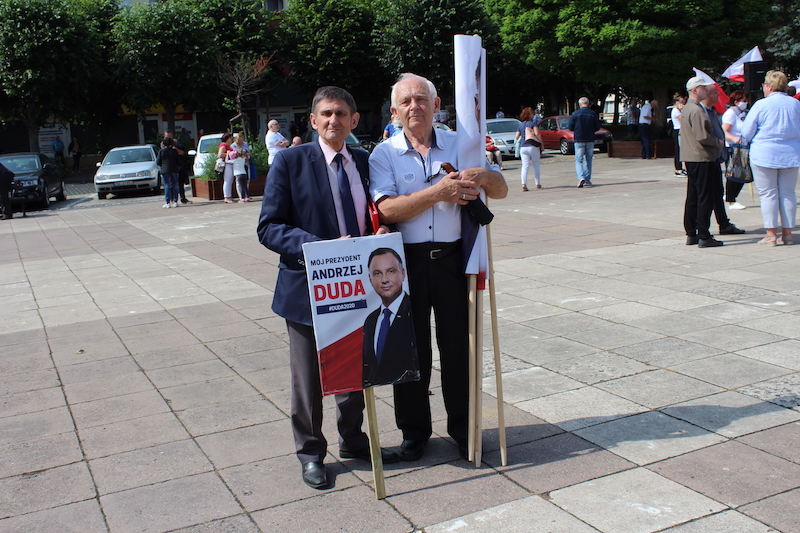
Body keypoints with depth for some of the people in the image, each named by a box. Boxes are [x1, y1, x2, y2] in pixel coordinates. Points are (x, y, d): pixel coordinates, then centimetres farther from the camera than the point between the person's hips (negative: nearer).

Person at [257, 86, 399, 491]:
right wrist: (322, 247, -26)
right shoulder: (290, 162, -9)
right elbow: (269, 227, -13)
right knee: (308, 378, 10)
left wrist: (379, 238, -9)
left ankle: (352, 440, 39)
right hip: (308, 287, -4)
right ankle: (310, 452, 29)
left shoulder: (365, 162, 5)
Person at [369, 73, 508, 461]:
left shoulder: (459, 144, 8)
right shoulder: (384, 154, 1)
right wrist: (438, 192, -20)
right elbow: (387, 210, -13)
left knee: (458, 345, 8)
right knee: (411, 349, 8)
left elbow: (501, 190, 8)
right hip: (407, 261, -1)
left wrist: (483, 176, -15)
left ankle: (463, 429, 24)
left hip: (452, 258, 1)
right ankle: (414, 431, 25)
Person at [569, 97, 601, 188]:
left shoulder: (575, 114, -5)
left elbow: (571, 127, -1)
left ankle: (581, 177, -19)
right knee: (588, 160, 12)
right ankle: (587, 180, 13)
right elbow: (597, 127, 4)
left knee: (578, 160, 3)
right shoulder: (593, 114, -1)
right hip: (590, 140, 2)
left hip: (579, 140, -2)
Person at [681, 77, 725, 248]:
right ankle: (704, 237, -4)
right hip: (701, 158, -10)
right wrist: (718, 142, -6)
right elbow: (702, 137, -22)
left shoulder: (687, 108, 16)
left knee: (692, 197, 12)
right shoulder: (696, 110, -16)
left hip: (690, 158, 10)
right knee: (705, 198, -6)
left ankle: (691, 234, 17)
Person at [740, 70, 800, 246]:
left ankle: (771, 234, 1)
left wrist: (745, 140, 17)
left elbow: (746, 133, -5)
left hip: (765, 155, -4)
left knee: (769, 194, 1)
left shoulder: (761, 105, -8)